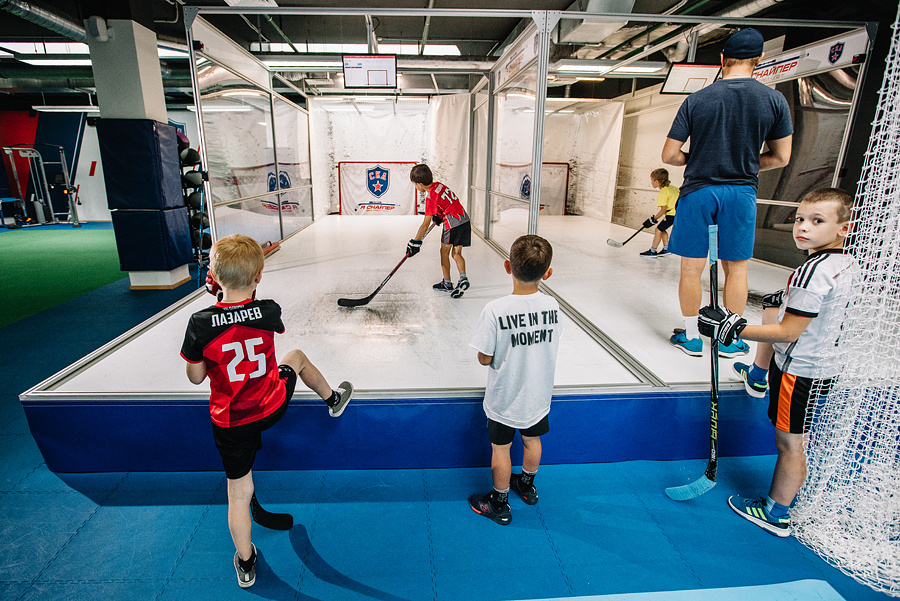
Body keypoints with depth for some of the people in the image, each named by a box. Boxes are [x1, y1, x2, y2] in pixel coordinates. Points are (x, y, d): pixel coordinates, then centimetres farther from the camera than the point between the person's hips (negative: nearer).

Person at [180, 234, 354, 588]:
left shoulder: (200, 324, -21)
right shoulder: (268, 311, -17)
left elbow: (196, 377, -6)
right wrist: (245, 292, 12)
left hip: (230, 423, 0)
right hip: (274, 407, 1)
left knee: (239, 494, 16)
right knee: (297, 357, 29)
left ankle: (245, 565, 35)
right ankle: (332, 400, 53)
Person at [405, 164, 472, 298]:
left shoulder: (430, 197, -14)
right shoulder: (438, 185, 9)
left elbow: (425, 224, -16)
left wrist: (415, 242, -11)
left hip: (453, 224, -8)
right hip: (465, 220, 8)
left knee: (444, 251, 10)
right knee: (456, 253, 11)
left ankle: (447, 283, 17)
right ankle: (463, 278, -6)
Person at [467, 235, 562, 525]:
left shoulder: (495, 310, -27)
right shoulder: (552, 305, -14)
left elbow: (484, 359, -19)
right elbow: (550, 345, -1)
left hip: (504, 399, -4)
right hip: (538, 395, 4)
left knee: (500, 449, 16)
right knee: (532, 440, 27)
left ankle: (499, 504, 36)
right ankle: (527, 485, 52)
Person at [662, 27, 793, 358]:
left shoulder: (695, 100, -4)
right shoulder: (775, 100, 0)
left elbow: (669, 155, -5)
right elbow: (781, 158, 5)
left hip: (698, 191, -1)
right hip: (741, 191, 2)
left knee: (691, 269, 8)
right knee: (736, 270, 12)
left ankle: (691, 337, 18)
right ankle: (730, 340, 22)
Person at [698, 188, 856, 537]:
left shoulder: (813, 272, -29)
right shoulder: (847, 261, 1)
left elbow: (788, 332, -28)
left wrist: (733, 329, -29)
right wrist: (790, 299, 29)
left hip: (800, 371, -10)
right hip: (819, 362, 10)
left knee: (789, 443, 2)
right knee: (772, 305, 28)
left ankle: (776, 515, 19)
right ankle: (758, 375, 46)